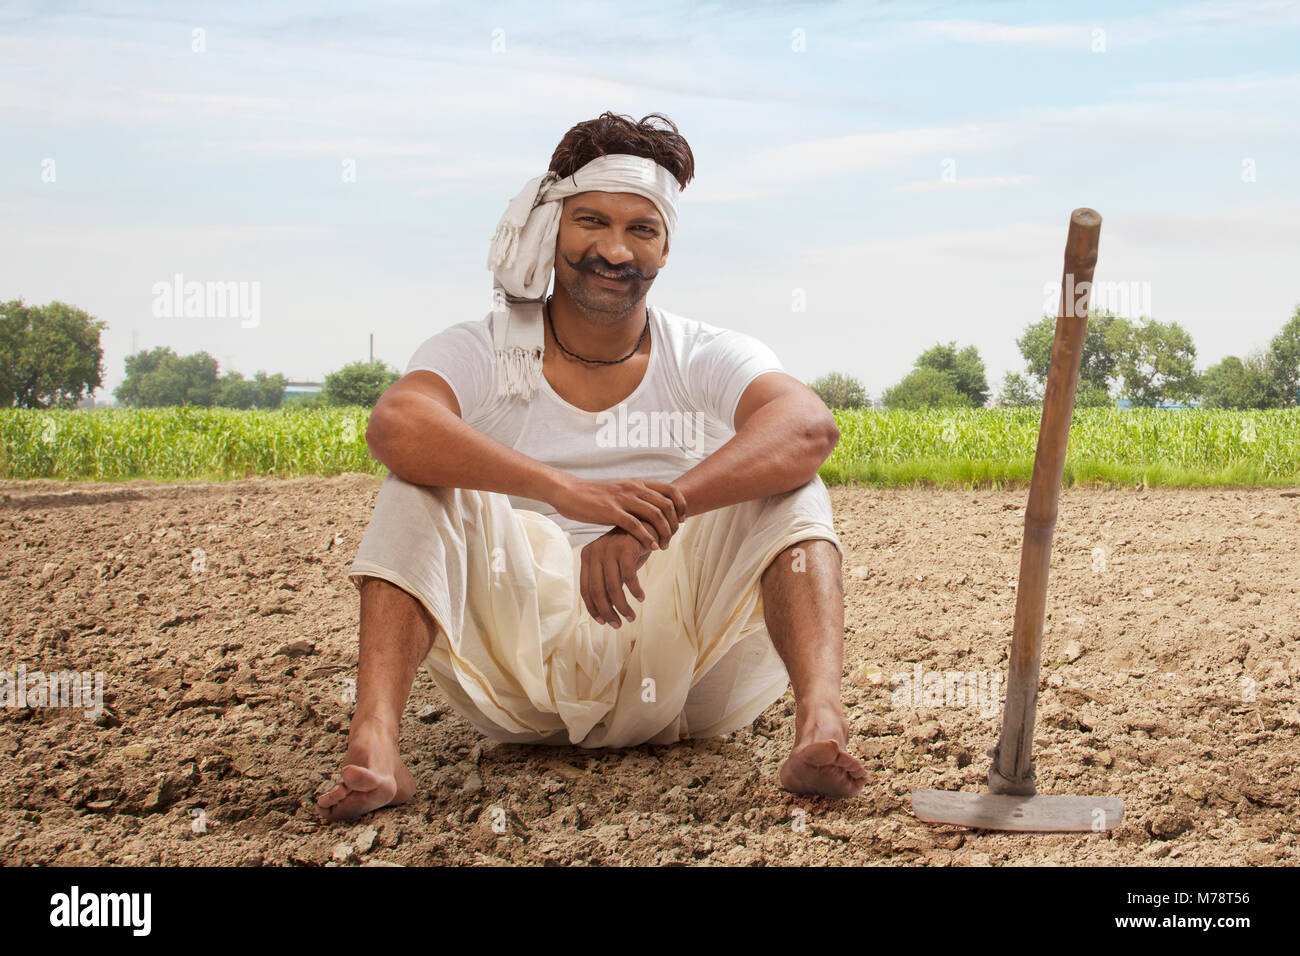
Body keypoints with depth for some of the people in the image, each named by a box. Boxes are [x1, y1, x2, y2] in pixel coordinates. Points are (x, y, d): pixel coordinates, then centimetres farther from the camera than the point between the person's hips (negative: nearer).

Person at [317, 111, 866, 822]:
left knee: (786, 484, -18)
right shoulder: (482, 354, 0)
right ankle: (373, 744, -37)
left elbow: (809, 427, -22)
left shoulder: (711, 359, 2)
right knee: (424, 481, -18)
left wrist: (658, 513, -39)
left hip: (674, 672, 1)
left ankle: (820, 723, -41)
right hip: (524, 664, 0)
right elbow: (395, 426, -25)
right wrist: (570, 491, -41)